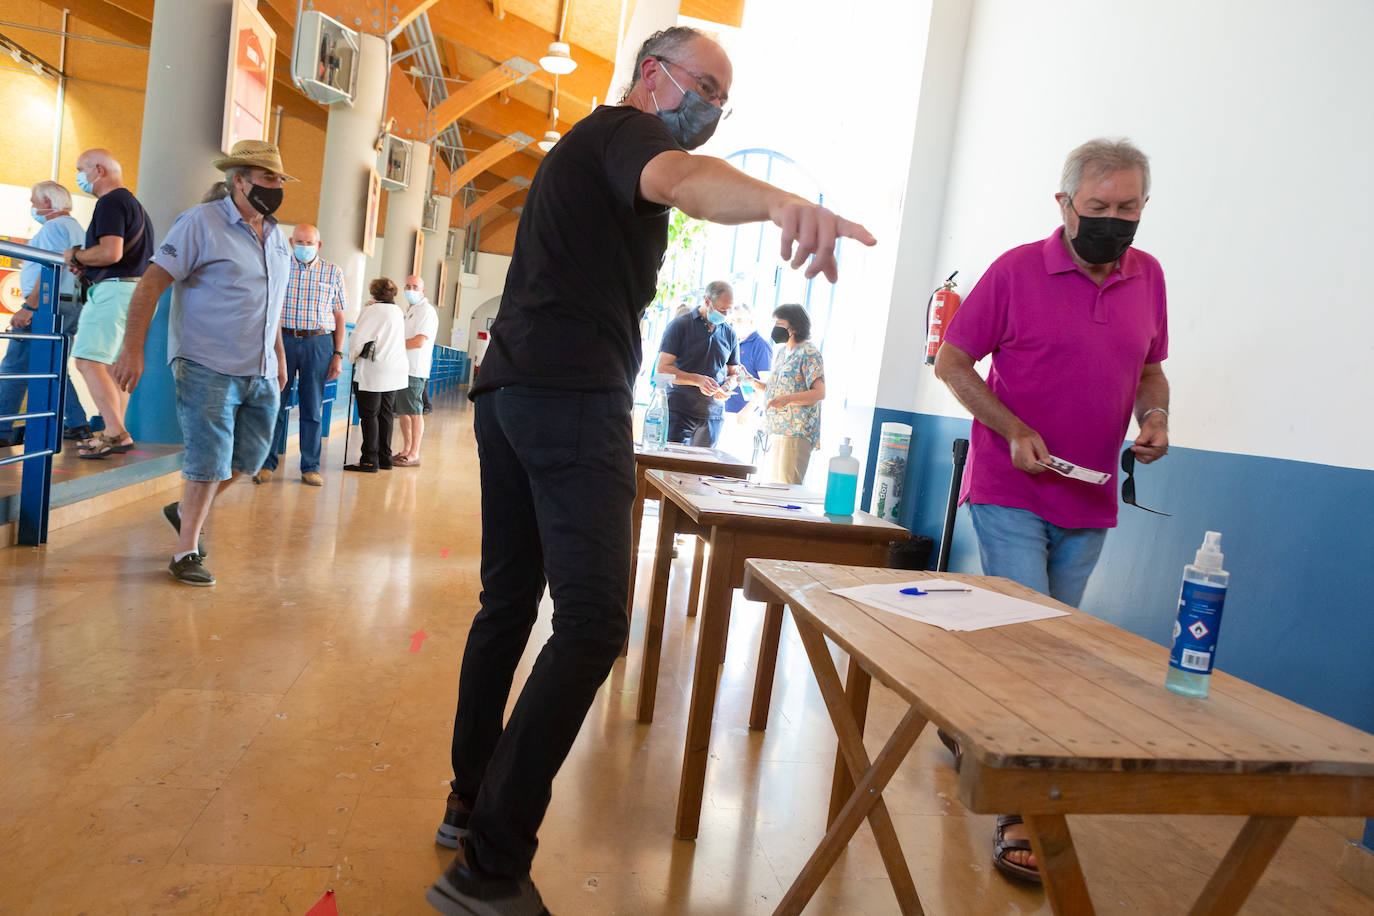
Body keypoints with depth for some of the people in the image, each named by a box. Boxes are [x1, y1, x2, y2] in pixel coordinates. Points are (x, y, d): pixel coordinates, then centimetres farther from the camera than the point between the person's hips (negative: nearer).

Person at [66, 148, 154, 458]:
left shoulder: (111, 202, -10)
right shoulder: (133, 203, 23)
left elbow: (111, 252, -22)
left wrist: (76, 254, -4)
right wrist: (87, 266, 16)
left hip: (115, 290, -11)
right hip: (134, 289, 11)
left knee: (88, 361, -14)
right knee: (113, 365, 12)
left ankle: (116, 433, -20)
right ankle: (117, 432, 14)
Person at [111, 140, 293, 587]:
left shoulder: (276, 235, 14)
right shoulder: (201, 222, -7)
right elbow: (151, 284, -11)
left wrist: (279, 356, 22)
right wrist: (133, 349, -17)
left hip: (261, 373, 7)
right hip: (209, 367, -7)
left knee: (249, 458, 13)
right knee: (209, 460, -4)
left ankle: (188, 512, 35)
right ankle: (187, 550, 11)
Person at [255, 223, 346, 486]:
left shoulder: (333, 271, 8)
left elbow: (338, 316, 9)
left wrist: (338, 355, 3)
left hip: (318, 343, 0)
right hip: (283, 339, 0)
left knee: (313, 408, 4)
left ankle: (310, 467, 11)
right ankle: (266, 464, 10)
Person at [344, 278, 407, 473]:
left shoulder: (371, 311, -9)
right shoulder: (398, 312, 12)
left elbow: (357, 339, -13)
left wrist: (352, 357, 5)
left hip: (373, 373, -7)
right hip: (394, 372, 7)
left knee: (369, 415, -2)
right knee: (385, 415, 12)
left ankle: (369, 460, -2)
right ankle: (385, 458, 16)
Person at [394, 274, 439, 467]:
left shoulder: (426, 310, -8)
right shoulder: (409, 310, 22)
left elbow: (419, 341, -18)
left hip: (415, 370, -9)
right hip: (402, 368, 9)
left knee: (414, 412, -7)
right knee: (403, 411, 11)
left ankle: (414, 454, -4)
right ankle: (405, 450, 18)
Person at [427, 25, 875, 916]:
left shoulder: (583, 143, 29)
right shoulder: (627, 131, -2)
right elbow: (677, 178, -28)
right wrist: (778, 199, -48)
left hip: (506, 393, 10)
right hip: (573, 399, -10)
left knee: (509, 600, 14)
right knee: (591, 623, -14)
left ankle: (471, 801, 25)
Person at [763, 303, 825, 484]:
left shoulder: (809, 353, -9)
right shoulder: (781, 352, 18)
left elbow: (819, 393, -15)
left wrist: (787, 399, -26)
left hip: (798, 430, -9)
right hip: (777, 428, 9)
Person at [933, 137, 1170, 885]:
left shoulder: (1147, 277, 7)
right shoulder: (1016, 270, -8)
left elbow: (1150, 370, 19)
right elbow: (950, 362, -4)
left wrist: (1155, 416, -4)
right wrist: (1013, 430, -17)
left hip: (1089, 503, 6)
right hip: (1011, 494, -5)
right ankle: (1019, 812, 1)